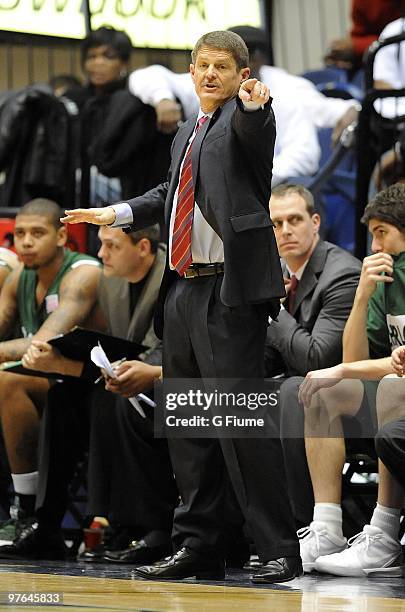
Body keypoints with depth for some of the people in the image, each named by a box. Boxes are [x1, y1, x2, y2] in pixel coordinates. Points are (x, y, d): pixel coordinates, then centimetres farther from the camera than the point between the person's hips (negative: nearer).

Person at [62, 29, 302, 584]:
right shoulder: (187, 134, 19)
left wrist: (254, 104, -49)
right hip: (182, 291, 9)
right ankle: (198, 547, 20)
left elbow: (255, 134, -29)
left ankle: (279, 552, -7)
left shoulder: (244, 119, -5)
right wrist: (118, 213, 32)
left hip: (230, 294, -8)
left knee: (243, 422, -11)